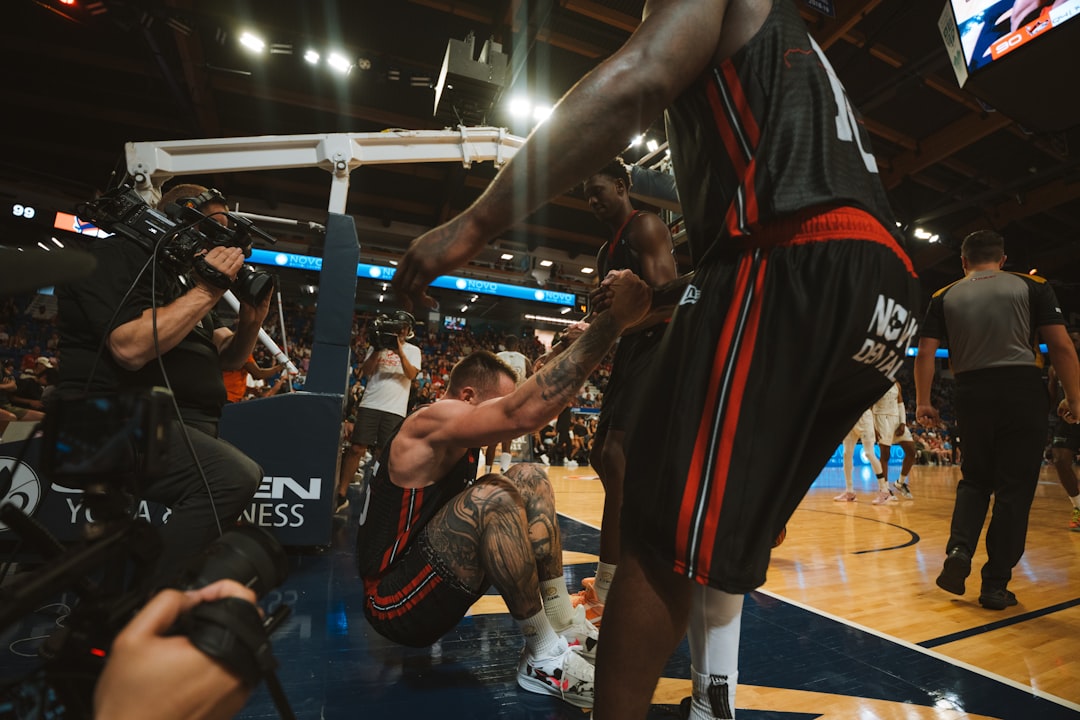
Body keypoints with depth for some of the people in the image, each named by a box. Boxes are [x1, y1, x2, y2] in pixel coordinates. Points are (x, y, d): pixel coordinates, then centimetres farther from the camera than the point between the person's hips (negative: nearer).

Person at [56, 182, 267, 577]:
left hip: (190, 425, 10)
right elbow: (131, 347, -22)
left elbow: (227, 357, 21)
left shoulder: (184, 275, 21)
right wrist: (207, 291, -16)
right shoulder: (117, 255, -5)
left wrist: (251, 319, 1)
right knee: (235, 476, -33)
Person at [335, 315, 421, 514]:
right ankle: (341, 495, 7)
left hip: (395, 409, -1)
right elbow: (365, 372, 3)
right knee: (356, 448, -3)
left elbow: (411, 374, -7)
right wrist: (378, 349, -8)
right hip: (370, 404, 1)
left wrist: (400, 351, -15)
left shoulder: (412, 350, 9)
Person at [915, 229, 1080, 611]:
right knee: (1014, 489, 5)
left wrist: (923, 403, 7)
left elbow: (925, 354, 1)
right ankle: (995, 584, 9)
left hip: (972, 394, 1)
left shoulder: (945, 297, 7)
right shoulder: (1032, 286, 5)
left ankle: (959, 550, -1)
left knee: (975, 479, 19)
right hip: (1023, 390, -1)